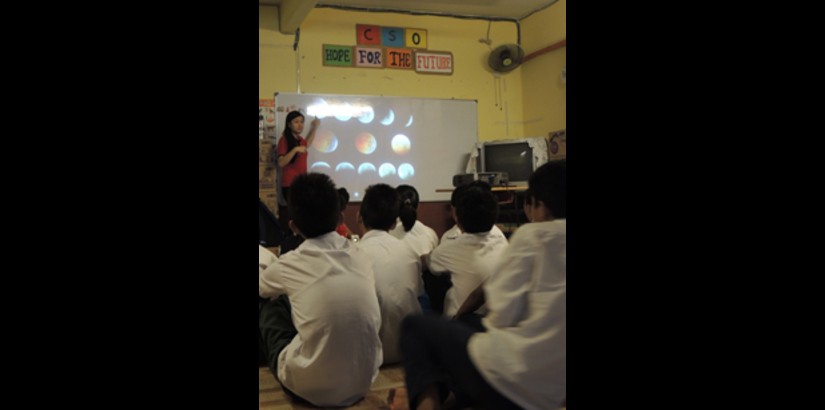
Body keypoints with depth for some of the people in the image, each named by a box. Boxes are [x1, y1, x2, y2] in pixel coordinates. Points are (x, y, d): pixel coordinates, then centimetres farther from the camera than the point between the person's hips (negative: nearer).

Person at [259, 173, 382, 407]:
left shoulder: (288, 266, -10)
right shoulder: (362, 257, -1)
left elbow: (262, 288, 16)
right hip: (364, 381, 4)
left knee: (269, 308, 16)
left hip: (311, 388, -4)